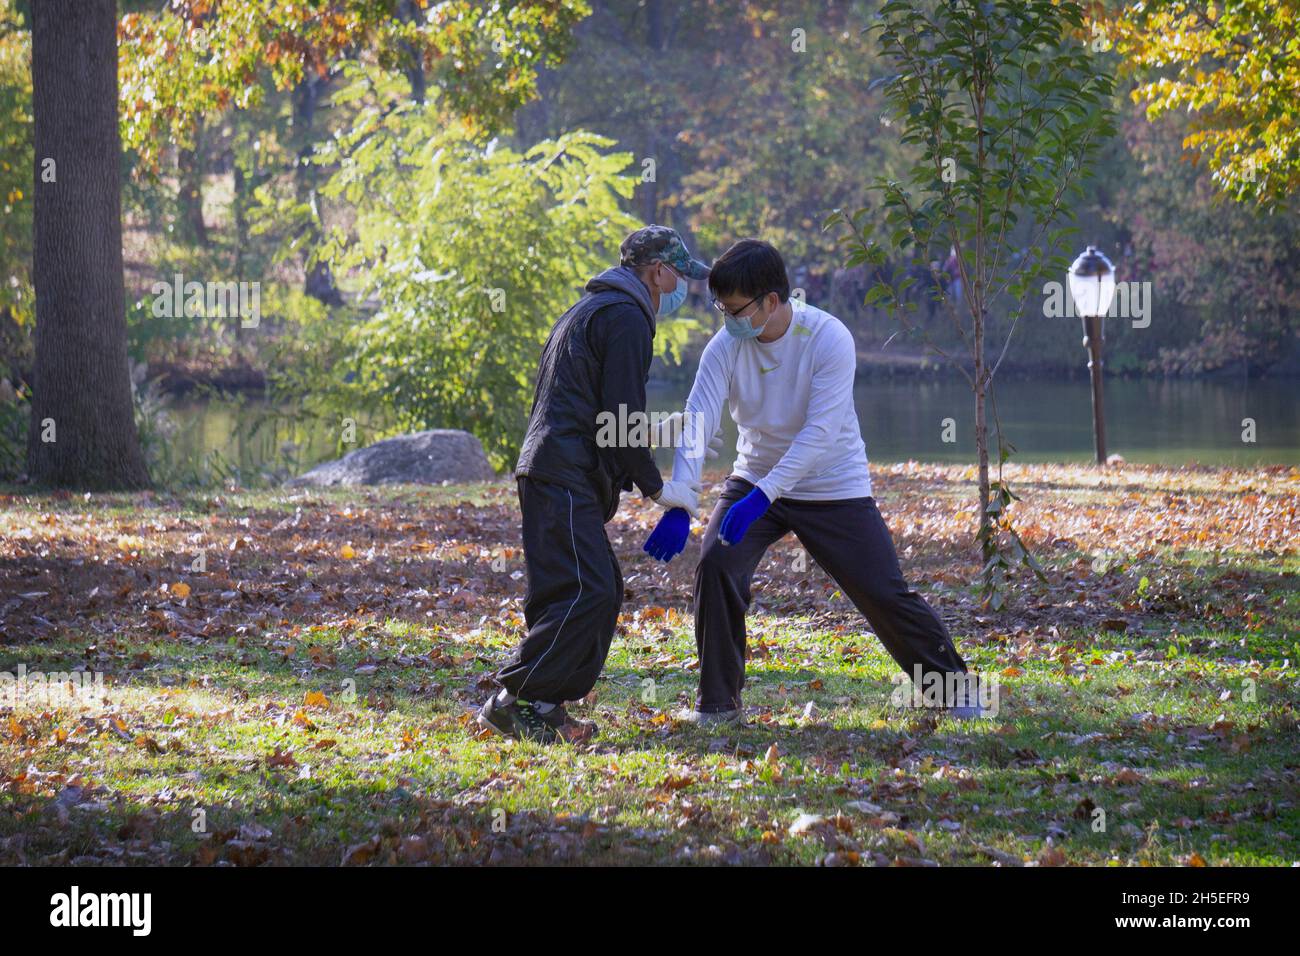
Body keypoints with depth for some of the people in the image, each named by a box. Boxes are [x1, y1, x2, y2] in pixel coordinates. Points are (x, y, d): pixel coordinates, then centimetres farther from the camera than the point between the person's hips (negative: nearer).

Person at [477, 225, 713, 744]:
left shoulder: (592, 308, 26)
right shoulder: (626, 317, -8)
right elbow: (623, 416, -13)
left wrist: (632, 479, 27)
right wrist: (658, 488, -5)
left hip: (553, 473, 11)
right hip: (564, 479, -11)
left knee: (603, 589, 12)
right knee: (587, 593, -16)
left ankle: (548, 706, 9)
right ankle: (511, 702, -16)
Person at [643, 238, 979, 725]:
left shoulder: (828, 339, -23)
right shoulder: (726, 347, -14)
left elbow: (819, 433, -30)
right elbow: (697, 422, -22)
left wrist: (762, 497, -39)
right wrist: (678, 506, -36)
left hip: (833, 488, -3)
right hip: (755, 479, 3)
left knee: (884, 592, -2)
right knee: (715, 567, -17)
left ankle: (950, 681, 20)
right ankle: (717, 702, -3)